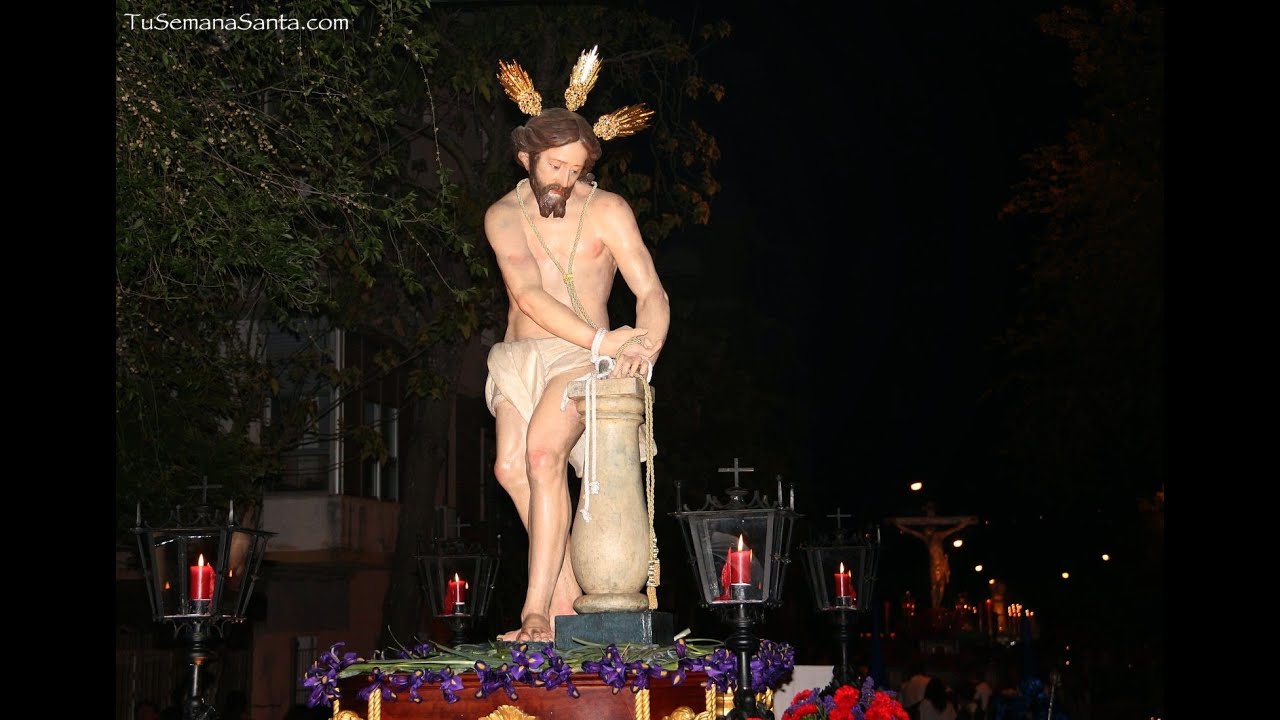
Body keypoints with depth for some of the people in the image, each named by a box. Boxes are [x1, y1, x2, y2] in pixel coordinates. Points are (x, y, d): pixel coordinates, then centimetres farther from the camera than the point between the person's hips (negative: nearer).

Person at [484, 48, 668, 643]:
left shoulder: (608, 211, 1)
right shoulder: (504, 216, 4)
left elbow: (652, 293, -4)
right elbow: (528, 294, -11)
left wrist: (647, 347, -27)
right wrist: (602, 340, -24)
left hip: (581, 360, -3)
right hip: (520, 359, 3)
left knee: (542, 451, -28)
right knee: (511, 467, -20)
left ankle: (539, 609, -31)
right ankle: (566, 593, -12)